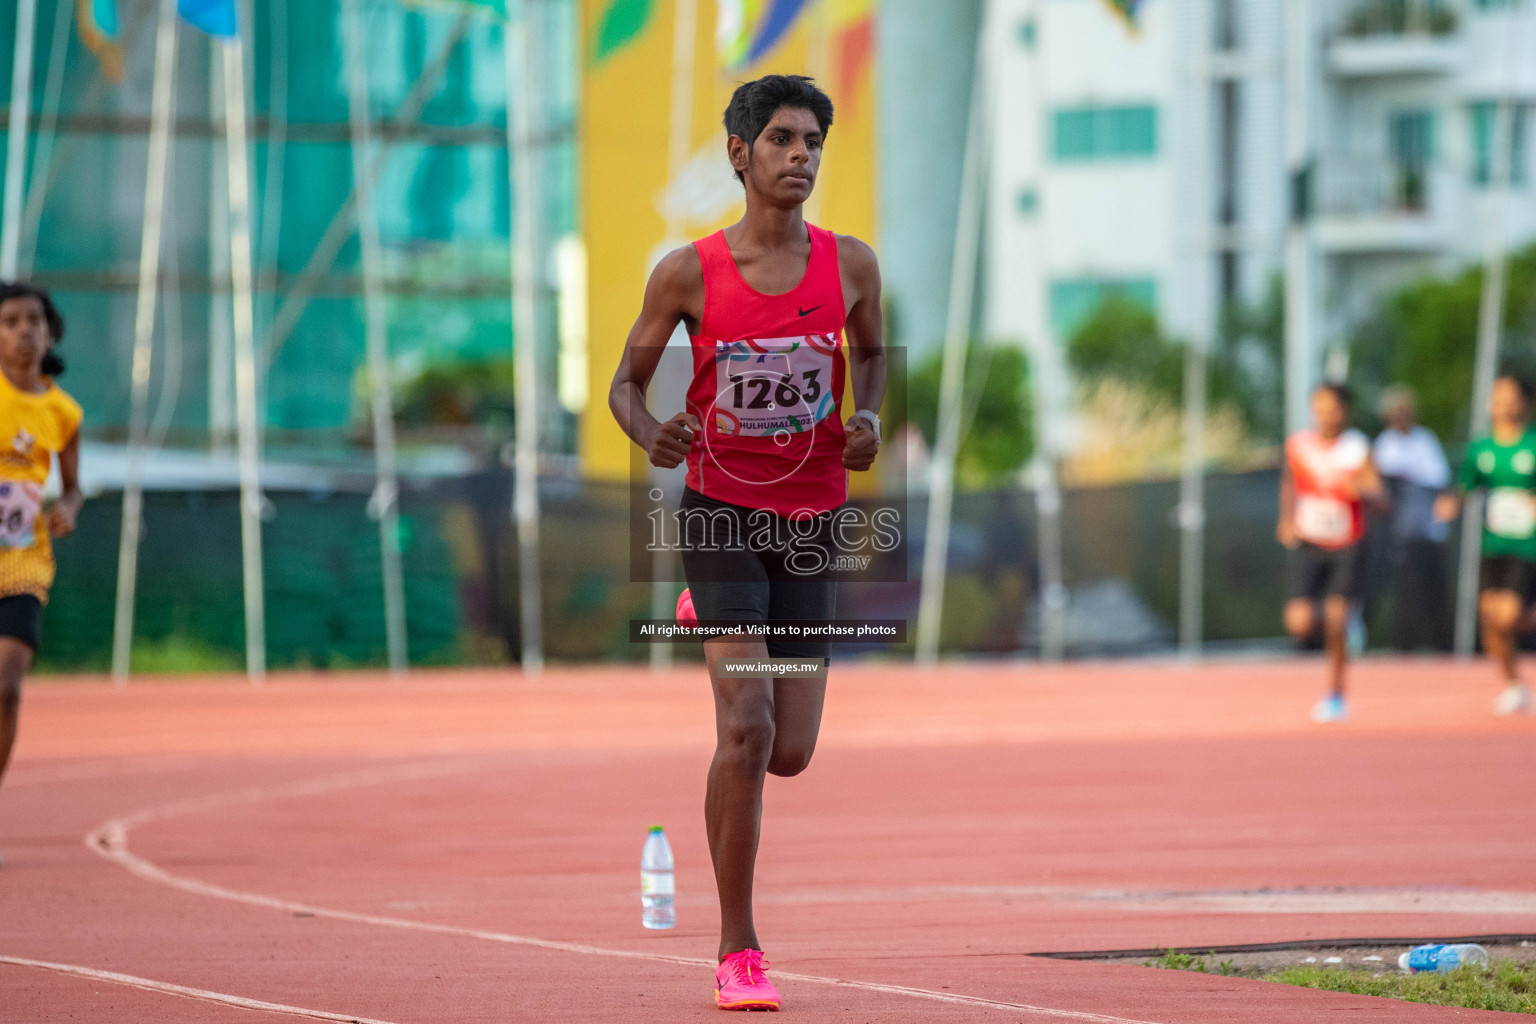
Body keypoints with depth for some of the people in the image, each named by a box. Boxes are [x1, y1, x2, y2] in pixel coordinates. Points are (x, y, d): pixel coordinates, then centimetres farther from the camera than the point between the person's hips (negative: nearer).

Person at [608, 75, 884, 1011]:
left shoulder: (851, 265, -3)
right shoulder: (689, 273, -10)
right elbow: (628, 381, 2)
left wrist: (869, 418, -5)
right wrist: (647, 432, -21)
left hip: (811, 519, 3)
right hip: (721, 510, -3)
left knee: (790, 752, 7)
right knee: (747, 726, -18)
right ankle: (739, 952, -6)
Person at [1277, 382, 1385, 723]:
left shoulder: (1358, 449, -10)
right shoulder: (1298, 445, -2)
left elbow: (1378, 498, -17)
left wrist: (1360, 490, -38)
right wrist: (1287, 519, 6)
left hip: (1345, 547, -2)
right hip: (1306, 543, 2)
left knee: (1336, 619, -12)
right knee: (1300, 625, -11)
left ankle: (1336, 695, 9)